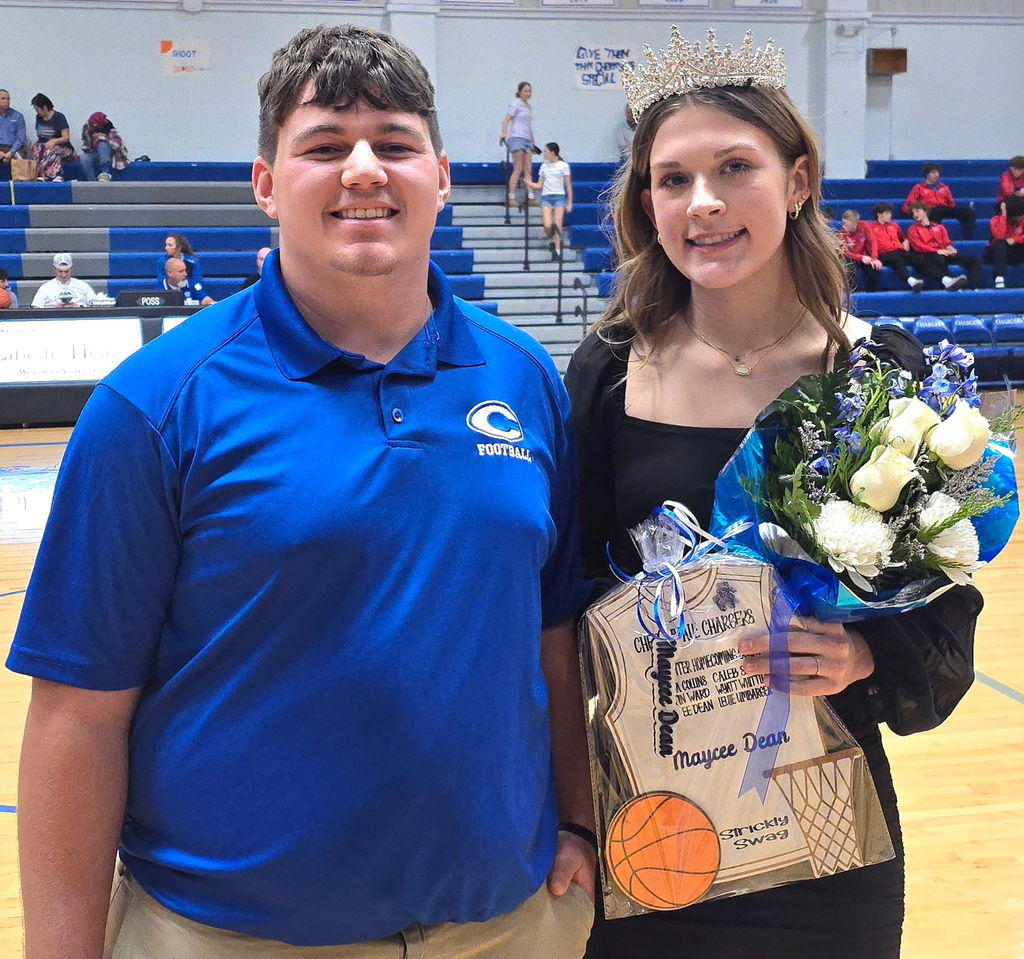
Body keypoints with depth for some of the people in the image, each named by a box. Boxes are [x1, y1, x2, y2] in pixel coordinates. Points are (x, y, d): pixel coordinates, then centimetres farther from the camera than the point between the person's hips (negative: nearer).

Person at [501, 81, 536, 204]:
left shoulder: (529, 106, 19)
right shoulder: (515, 104, -3)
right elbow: (506, 120, -12)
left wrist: (533, 142, 25)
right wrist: (504, 133, -28)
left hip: (527, 140, 7)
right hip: (517, 138, -7)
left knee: (528, 170, 2)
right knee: (518, 169, -11)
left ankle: (530, 196, 0)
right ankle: (511, 197, -11)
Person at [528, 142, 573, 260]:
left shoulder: (563, 166, 1)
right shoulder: (544, 166, 13)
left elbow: (568, 185, 2)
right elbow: (539, 185, 15)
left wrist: (569, 203, -2)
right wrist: (525, 181, 3)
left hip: (559, 197, -3)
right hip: (546, 197, 3)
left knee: (557, 224, -12)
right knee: (547, 225, -13)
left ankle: (557, 250, -8)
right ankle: (554, 240, 16)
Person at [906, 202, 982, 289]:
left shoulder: (939, 227, 28)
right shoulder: (912, 229, 14)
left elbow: (947, 243, 18)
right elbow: (918, 246, -2)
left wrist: (950, 249, -8)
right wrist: (937, 251, -16)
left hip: (944, 254, 5)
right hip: (928, 256, -5)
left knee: (973, 260, -13)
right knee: (939, 259, -43)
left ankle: (975, 288, -31)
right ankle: (948, 281, -55)